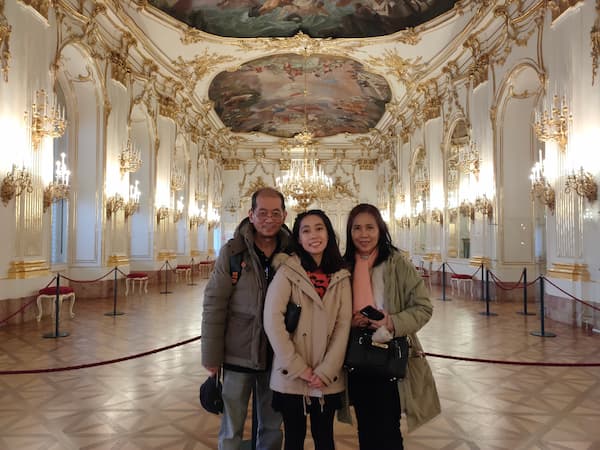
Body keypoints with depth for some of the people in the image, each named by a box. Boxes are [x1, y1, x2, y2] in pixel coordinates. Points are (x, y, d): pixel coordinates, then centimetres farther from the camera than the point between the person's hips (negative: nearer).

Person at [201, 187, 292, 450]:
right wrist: (211, 356, -8)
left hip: (277, 356, 3)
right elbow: (214, 305, -9)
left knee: (272, 427, 19)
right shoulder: (232, 252, -10)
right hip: (238, 355, -2)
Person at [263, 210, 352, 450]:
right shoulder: (287, 271, -8)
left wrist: (325, 371, -9)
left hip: (328, 379, 3)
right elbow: (272, 321, -13)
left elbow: (343, 325, -1)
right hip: (291, 377, -2)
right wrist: (299, 368, -12)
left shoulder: (341, 277, 2)